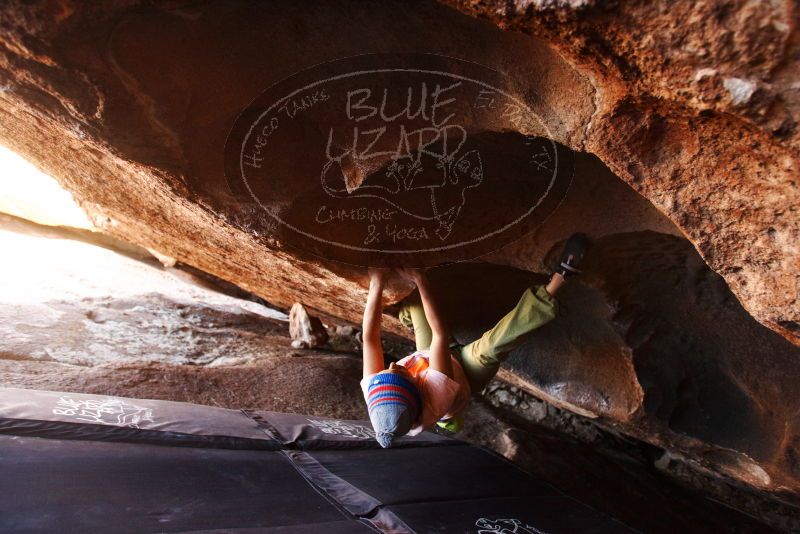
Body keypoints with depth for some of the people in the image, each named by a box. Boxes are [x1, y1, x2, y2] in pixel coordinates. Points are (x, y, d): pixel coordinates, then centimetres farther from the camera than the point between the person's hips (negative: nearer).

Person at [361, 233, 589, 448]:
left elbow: (369, 337, -30)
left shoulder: (373, 393, -34)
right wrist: (421, 282, -42)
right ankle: (558, 278, -30)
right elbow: (440, 333, -43)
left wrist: (376, 285, -35)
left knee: (412, 304, -1)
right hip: (463, 372, -5)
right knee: (492, 343, -35)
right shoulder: (435, 399, -45)